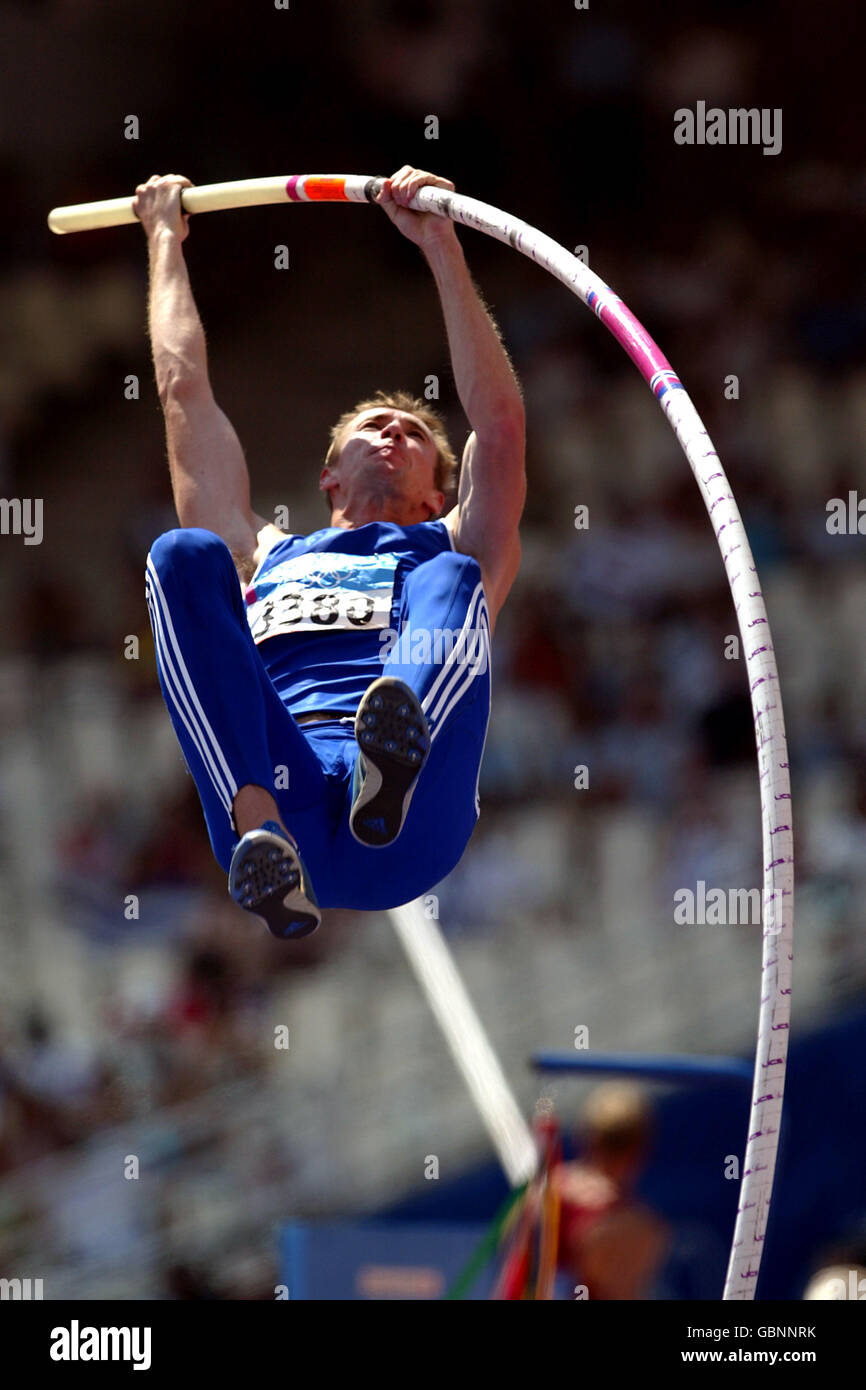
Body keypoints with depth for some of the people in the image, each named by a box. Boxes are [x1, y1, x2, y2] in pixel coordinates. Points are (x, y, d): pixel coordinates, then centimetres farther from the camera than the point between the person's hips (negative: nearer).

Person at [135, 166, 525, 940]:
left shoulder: (452, 552, 37)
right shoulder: (261, 558, 41)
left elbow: (500, 425, 23)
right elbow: (184, 390, 42)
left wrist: (441, 247, 20)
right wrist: (165, 238, 52)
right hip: (273, 783, 1)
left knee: (455, 582, -24)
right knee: (185, 556, -19)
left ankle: (393, 771, -60)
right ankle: (262, 840, -43)